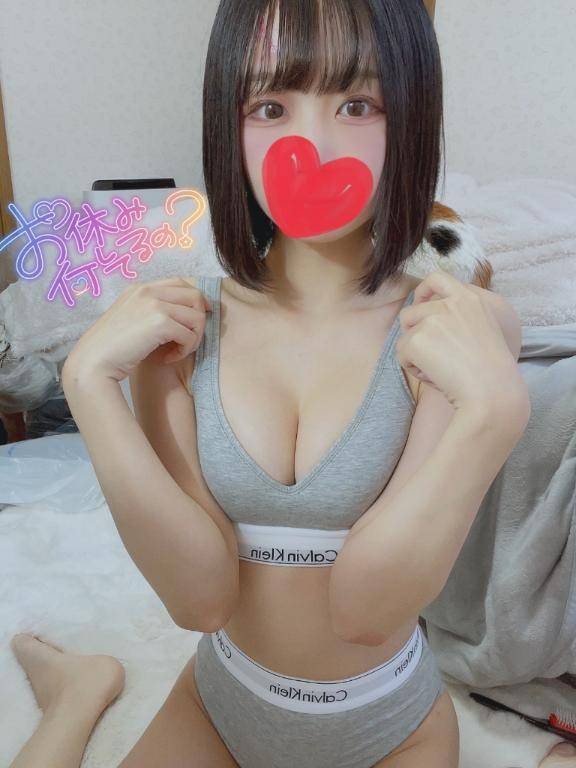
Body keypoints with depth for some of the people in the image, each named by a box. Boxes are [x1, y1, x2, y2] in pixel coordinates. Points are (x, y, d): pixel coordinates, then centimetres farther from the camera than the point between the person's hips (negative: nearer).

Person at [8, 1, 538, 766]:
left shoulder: (455, 331, -20)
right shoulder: (180, 322, -14)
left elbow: (368, 607, -23)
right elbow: (201, 594, -19)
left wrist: (493, 408, -33)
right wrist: (90, 381, -27)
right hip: (219, 699, 1)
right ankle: (82, 690, 28)